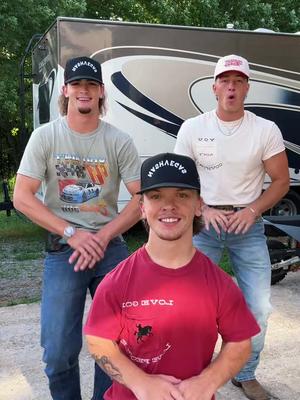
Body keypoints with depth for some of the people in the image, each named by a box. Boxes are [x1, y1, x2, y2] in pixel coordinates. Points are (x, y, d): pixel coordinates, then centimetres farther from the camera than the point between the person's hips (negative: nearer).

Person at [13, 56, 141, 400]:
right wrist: (72, 234, -13)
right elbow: (22, 198, -6)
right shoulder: (45, 136, -2)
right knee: (59, 352, -1)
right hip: (63, 250, -1)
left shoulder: (119, 141, -1)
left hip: (110, 247, 1)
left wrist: (103, 237, -13)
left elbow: (141, 198, -1)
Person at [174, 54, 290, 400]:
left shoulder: (266, 130, -4)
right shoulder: (192, 128, -2)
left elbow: (281, 180, 1)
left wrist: (252, 211, -14)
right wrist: (203, 211, -12)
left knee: (258, 306, 4)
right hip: (204, 223, 0)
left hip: (248, 225, 1)